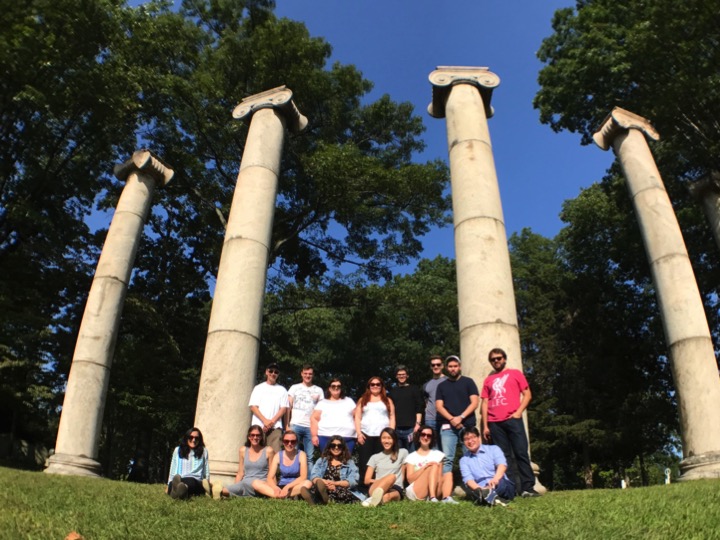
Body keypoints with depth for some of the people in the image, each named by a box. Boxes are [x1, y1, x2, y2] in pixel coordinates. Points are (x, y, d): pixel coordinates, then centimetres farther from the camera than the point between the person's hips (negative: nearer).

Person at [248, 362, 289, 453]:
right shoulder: (258, 388, 13)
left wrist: (272, 421, -9)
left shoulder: (282, 390, 13)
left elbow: (283, 408, 6)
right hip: (258, 425, 1)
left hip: (275, 426, 0)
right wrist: (265, 421, -10)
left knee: (275, 451, -12)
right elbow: (253, 407, 4)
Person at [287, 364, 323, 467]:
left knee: (309, 457, -2)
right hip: (295, 425, 0)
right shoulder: (294, 388, 13)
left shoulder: (318, 390, 13)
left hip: (311, 427, 0)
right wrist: (287, 424, -2)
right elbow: (288, 407, 9)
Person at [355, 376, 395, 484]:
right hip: (366, 435, 1)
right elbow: (357, 417, 10)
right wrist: (359, 433, -3)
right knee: (364, 463, -4)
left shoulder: (387, 400, 16)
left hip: (382, 435, -1)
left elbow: (392, 417, 9)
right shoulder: (363, 400, 17)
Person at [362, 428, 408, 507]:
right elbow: (367, 480, 12)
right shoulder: (375, 457, 18)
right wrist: (382, 481, -7)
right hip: (375, 489, 0)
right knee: (391, 476, -35)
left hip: (395, 489, 0)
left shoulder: (403, 453, 15)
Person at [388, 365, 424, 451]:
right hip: (395, 429, 3)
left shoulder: (414, 389, 8)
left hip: (410, 428, -3)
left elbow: (419, 408, 1)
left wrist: (417, 424, -9)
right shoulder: (392, 391, 17)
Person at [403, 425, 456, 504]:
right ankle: (432, 498, -39)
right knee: (433, 467, -21)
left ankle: (446, 497, -42)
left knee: (448, 474, -18)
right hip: (415, 492, -3)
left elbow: (439, 476, 7)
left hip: (434, 491, 3)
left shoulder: (437, 454, 17)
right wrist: (425, 466, -16)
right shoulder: (411, 457, 10)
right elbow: (410, 479, -4)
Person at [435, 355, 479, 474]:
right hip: (448, 426, 2)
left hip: (467, 425, -1)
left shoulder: (468, 382, 8)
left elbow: (475, 402, 0)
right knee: (447, 458, -4)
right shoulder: (442, 385, 15)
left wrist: (461, 417, -12)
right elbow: (439, 406, 6)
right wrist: (452, 419, -10)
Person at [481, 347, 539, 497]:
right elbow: (485, 403, 13)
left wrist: (518, 412, -8)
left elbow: (527, 394, 6)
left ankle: (527, 488, -4)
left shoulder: (515, 373, 11)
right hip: (495, 423, 2)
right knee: (504, 456, 3)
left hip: (513, 420, -2)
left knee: (521, 453, -6)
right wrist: (485, 426, 5)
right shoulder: (488, 380, 16)